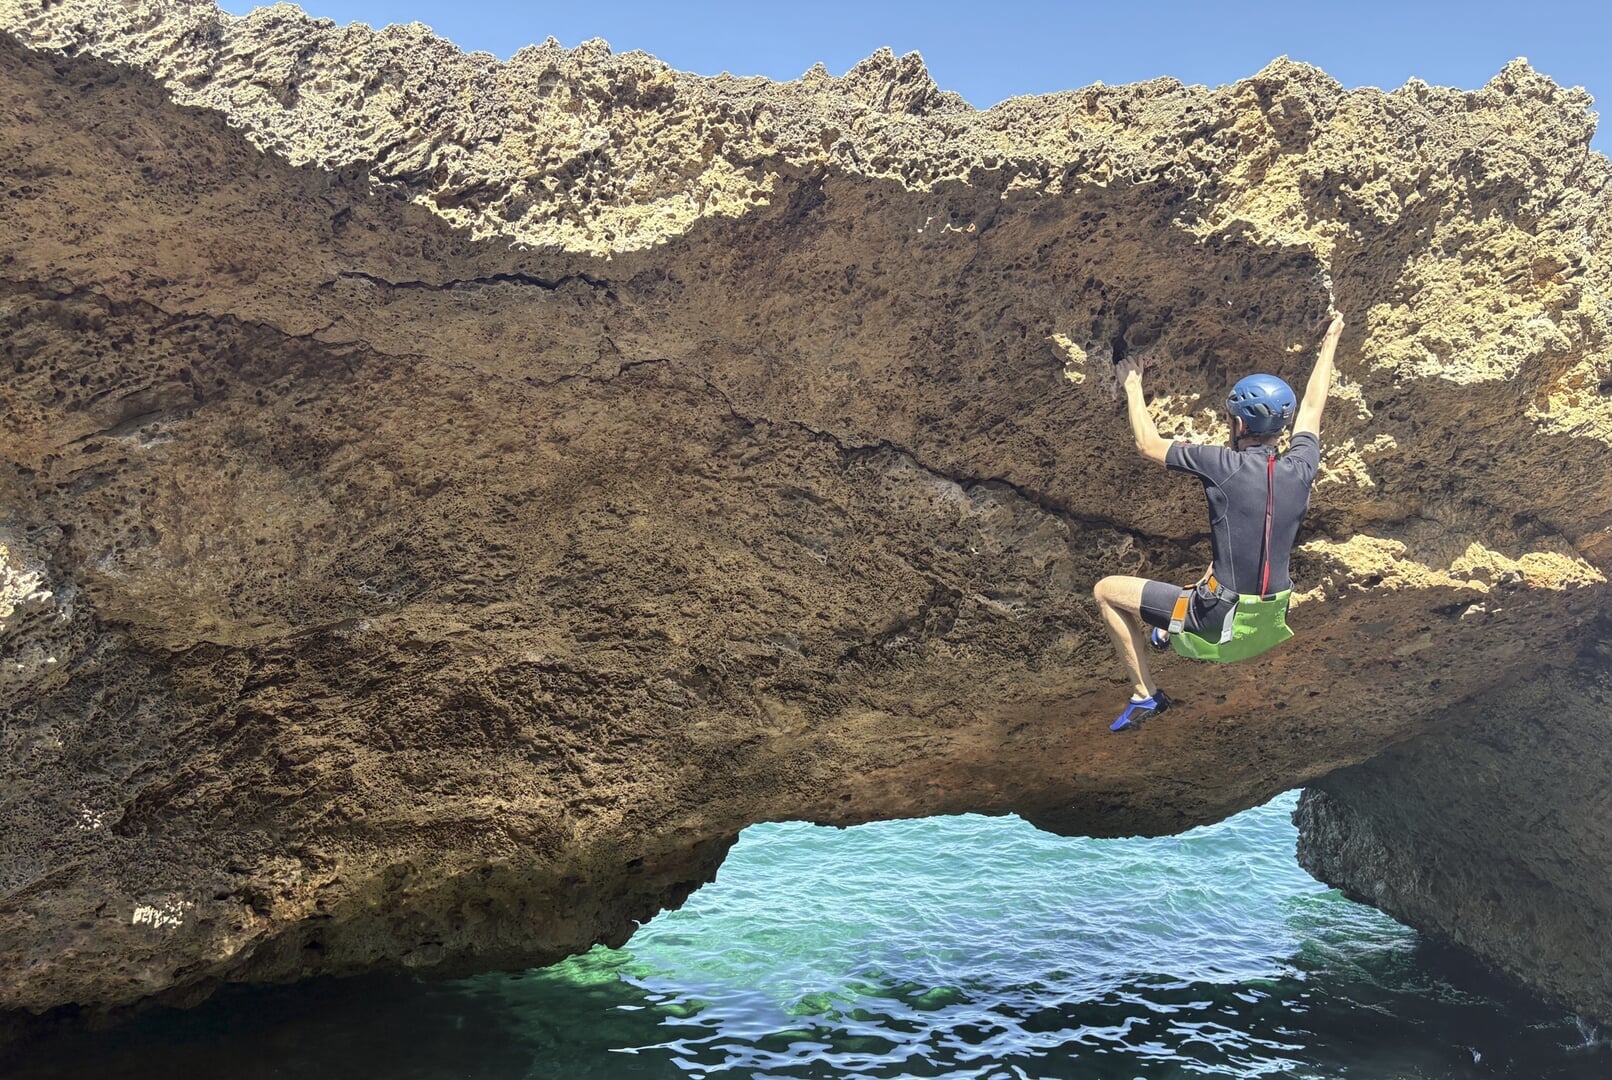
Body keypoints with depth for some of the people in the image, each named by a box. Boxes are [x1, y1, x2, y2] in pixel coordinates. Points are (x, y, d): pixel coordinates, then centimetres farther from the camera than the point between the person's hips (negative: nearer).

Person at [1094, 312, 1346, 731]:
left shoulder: (1223, 466, -20)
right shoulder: (1300, 469, -6)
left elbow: (1148, 445, -6)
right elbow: (1311, 410, 14)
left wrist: (1133, 386, 8)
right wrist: (1330, 344, 30)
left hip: (1221, 618, -6)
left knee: (1107, 591, 8)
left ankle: (1145, 694, 12)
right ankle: (1171, 632, 51)